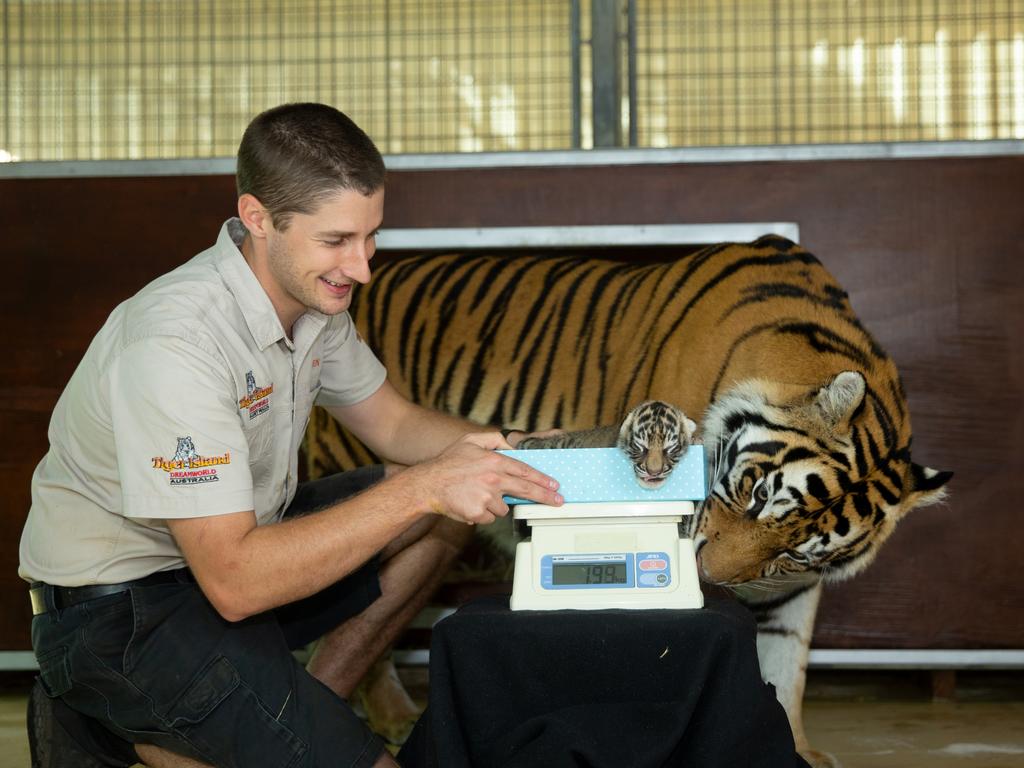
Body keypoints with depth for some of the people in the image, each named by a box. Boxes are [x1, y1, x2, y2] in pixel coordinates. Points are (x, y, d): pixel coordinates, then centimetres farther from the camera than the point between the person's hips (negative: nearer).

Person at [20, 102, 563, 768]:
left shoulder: (312, 291, -3)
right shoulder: (175, 344, -31)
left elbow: (393, 423, 11)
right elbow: (234, 580, -34)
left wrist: (501, 451, -11)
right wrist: (421, 487, -34)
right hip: (120, 608, -9)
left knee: (450, 508, 2)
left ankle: (307, 709, 2)